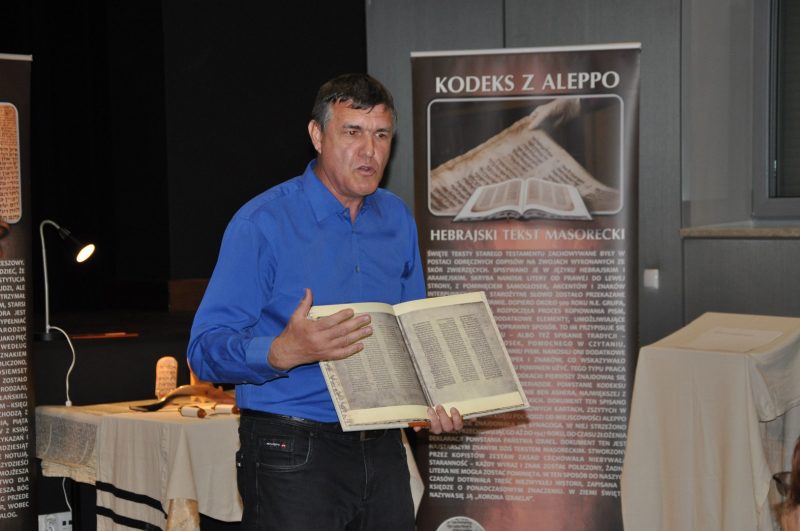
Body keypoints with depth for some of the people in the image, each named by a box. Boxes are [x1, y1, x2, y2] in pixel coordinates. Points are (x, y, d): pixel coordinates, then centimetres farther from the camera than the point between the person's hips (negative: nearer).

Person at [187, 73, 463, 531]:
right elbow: (205, 350, -15)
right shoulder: (263, 223, -11)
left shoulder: (399, 220, 9)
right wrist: (284, 352, -33)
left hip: (383, 452, 6)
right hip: (292, 455, -5)